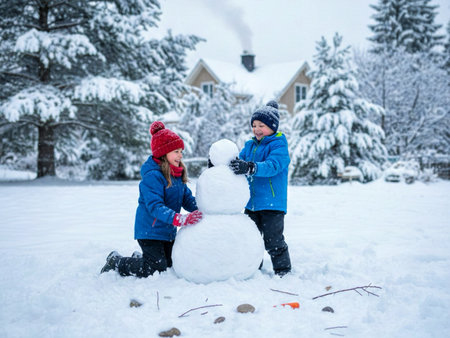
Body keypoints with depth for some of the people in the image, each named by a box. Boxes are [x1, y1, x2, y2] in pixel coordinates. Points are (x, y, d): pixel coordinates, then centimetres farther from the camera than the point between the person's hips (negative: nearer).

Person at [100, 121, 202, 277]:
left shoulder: (178, 174, 7)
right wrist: (180, 219, -41)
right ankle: (115, 262, 11)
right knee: (157, 268, -8)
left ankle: (139, 258, 37)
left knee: (169, 264, 13)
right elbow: (155, 207, -30)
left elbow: (187, 199, 9)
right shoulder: (152, 176, -22)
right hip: (150, 231, -9)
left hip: (168, 232, 9)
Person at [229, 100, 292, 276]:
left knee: (273, 240, -3)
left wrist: (250, 167, -43)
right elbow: (239, 161, 8)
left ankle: (284, 272, 10)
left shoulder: (279, 146, -11)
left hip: (272, 204, -7)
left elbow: (272, 166, -27)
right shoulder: (250, 145, 12)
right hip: (251, 203, 7)